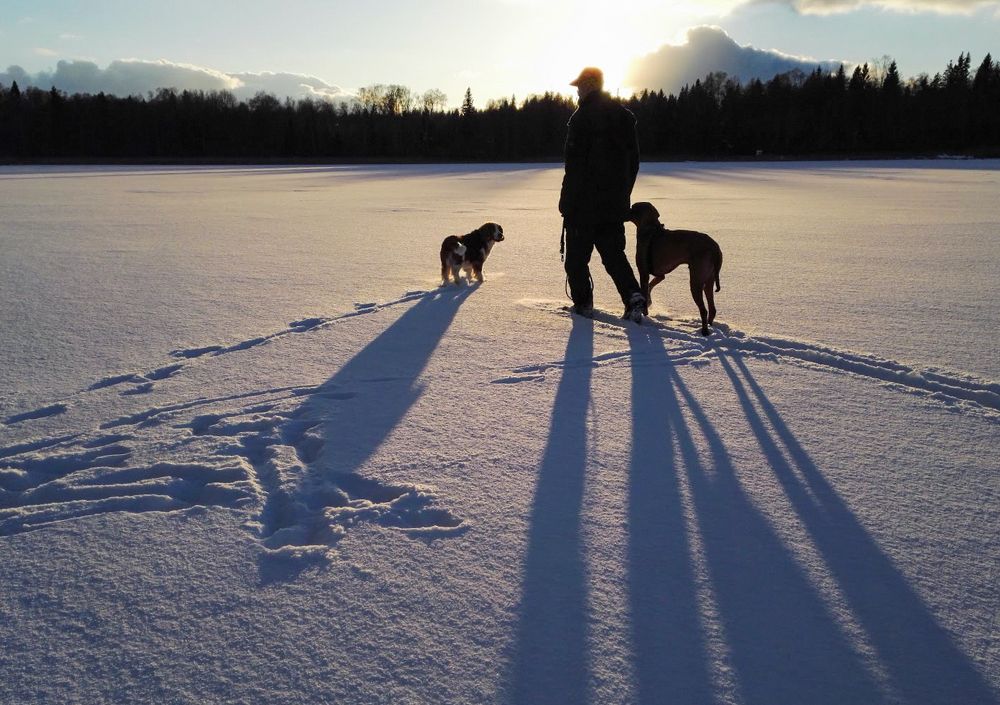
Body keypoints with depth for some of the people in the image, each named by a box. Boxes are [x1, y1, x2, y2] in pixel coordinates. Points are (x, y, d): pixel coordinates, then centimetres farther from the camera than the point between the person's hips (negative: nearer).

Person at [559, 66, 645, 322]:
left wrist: (567, 202, -11)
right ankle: (633, 295, -5)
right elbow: (634, 159, 14)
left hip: (584, 204, -6)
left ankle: (583, 302, 11)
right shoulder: (624, 115, 11)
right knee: (613, 253, 12)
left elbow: (575, 164, -15)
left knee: (577, 255, 8)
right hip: (615, 203, 6)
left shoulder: (582, 117, -11)